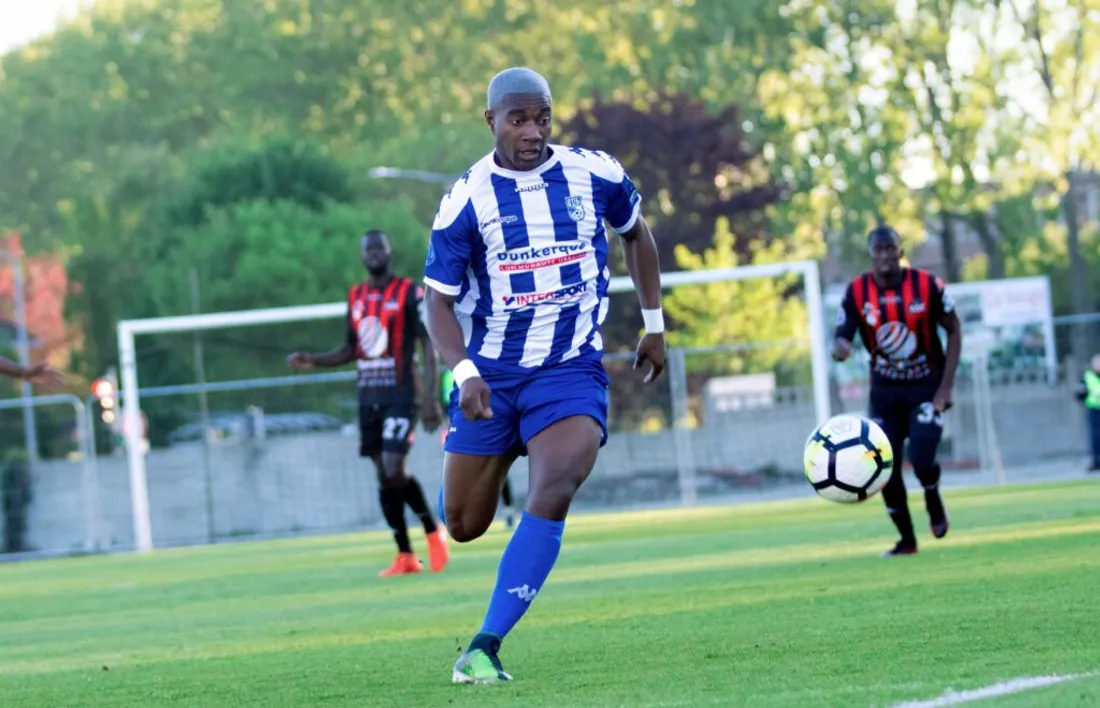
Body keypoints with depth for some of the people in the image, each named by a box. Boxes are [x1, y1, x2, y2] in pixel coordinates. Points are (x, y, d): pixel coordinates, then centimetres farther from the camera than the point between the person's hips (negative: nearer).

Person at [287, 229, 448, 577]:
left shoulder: (409, 292, -4)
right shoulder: (356, 297, 13)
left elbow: (428, 343, -6)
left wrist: (429, 394, -14)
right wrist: (312, 360, 6)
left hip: (400, 395, -6)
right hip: (369, 397, 6)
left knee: (394, 471, -17)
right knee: (383, 477, 3)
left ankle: (433, 531, 5)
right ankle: (405, 555, 8)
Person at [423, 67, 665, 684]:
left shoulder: (596, 174, -3)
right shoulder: (466, 199, -8)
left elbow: (635, 232, 18)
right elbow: (438, 299, -5)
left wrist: (655, 325, 17)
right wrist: (464, 372, -22)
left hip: (571, 372, -1)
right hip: (491, 376, 1)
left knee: (552, 496, -26)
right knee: (464, 526, 8)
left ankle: (486, 647, -25)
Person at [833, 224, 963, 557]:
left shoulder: (926, 285, -15)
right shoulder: (858, 292, -11)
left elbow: (954, 330, -5)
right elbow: (841, 338, -12)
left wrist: (946, 385, -11)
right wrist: (841, 348, -40)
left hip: (927, 385, -3)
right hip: (885, 389, 3)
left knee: (921, 460, -19)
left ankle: (933, 499, 17)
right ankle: (907, 539, 17)